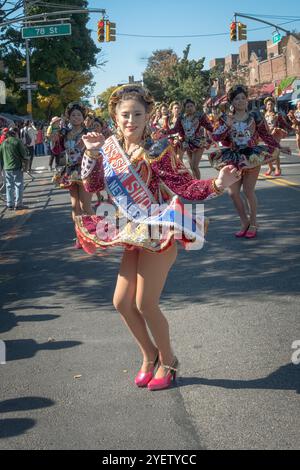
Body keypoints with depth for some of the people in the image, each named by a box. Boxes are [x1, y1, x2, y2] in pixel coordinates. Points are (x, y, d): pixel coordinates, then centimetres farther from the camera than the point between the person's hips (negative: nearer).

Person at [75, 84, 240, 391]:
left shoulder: (157, 151, -17)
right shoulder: (110, 147, 2)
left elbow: (187, 188, -20)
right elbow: (91, 186, -1)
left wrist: (218, 184, -36)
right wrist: (92, 153, -13)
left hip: (159, 233, -7)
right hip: (134, 234, 7)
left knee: (145, 305, -3)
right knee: (122, 302, 8)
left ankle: (168, 361, 21)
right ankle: (149, 354, 31)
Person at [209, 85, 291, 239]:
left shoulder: (255, 117, 0)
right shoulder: (226, 119, 4)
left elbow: (266, 136, 6)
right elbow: (216, 137, -5)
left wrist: (279, 147, 1)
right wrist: (227, 126, -19)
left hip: (252, 156, -3)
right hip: (234, 157, 3)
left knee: (249, 191, -8)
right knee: (233, 192, -1)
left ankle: (253, 224, 9)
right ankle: (245, 223, 17)